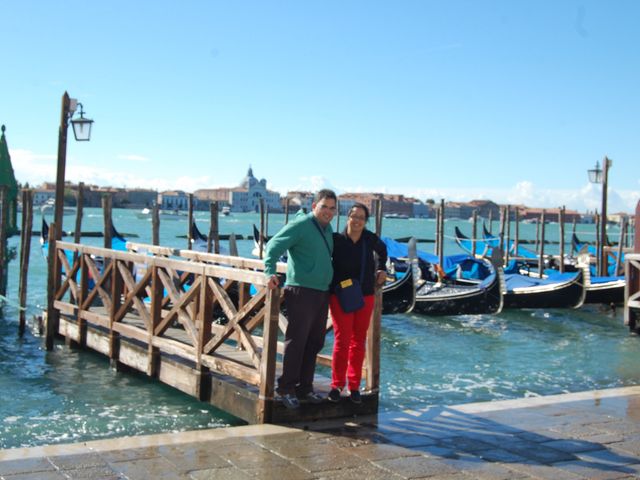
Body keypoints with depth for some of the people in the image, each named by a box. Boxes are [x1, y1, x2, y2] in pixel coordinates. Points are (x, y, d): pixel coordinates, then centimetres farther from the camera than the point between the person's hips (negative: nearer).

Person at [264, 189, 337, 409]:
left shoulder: (328, 230, 17)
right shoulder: (300, 225, -9)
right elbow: (273, 246, -15)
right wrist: (270, 272, -27)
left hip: (322, 293, 9)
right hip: (301, 291, -9)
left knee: (314, 343, 12)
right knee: (296, 341, -5)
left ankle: (304, 387, 22)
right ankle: (286, 389, 4)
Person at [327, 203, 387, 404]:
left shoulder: (370, 239, 1)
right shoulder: (336, 240, -9)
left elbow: (382, 250, 23)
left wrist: (381, 269, 14)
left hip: (365, 296, 4)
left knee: (358, 342, 8)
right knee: (342, 340, -7)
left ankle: (354, 386, 17)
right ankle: (337, 385, 7)